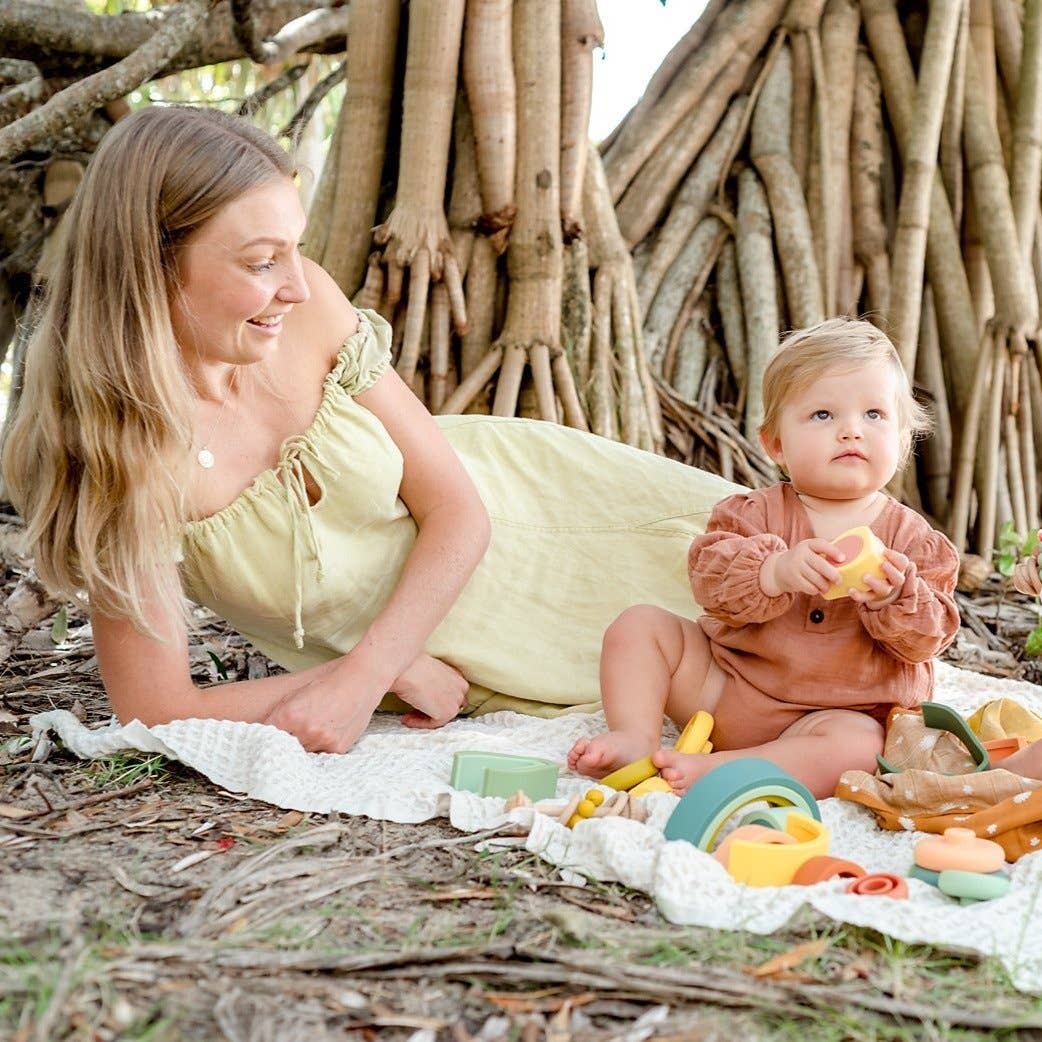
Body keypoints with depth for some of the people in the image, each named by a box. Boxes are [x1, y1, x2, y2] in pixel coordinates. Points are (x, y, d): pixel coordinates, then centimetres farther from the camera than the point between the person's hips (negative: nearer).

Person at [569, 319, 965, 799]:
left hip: (839, 710, -2)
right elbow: (709, 575, -18)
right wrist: (776, 572, -38)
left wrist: (894, 599, -30)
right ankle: (635, 737, -14)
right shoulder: (759, 511, -3)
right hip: (723, 683, 2)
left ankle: (714, 770, -34)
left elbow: (928, 638, -8)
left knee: (856, 745, -35)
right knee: (640, 624, -4)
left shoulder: (914, 539, -2)